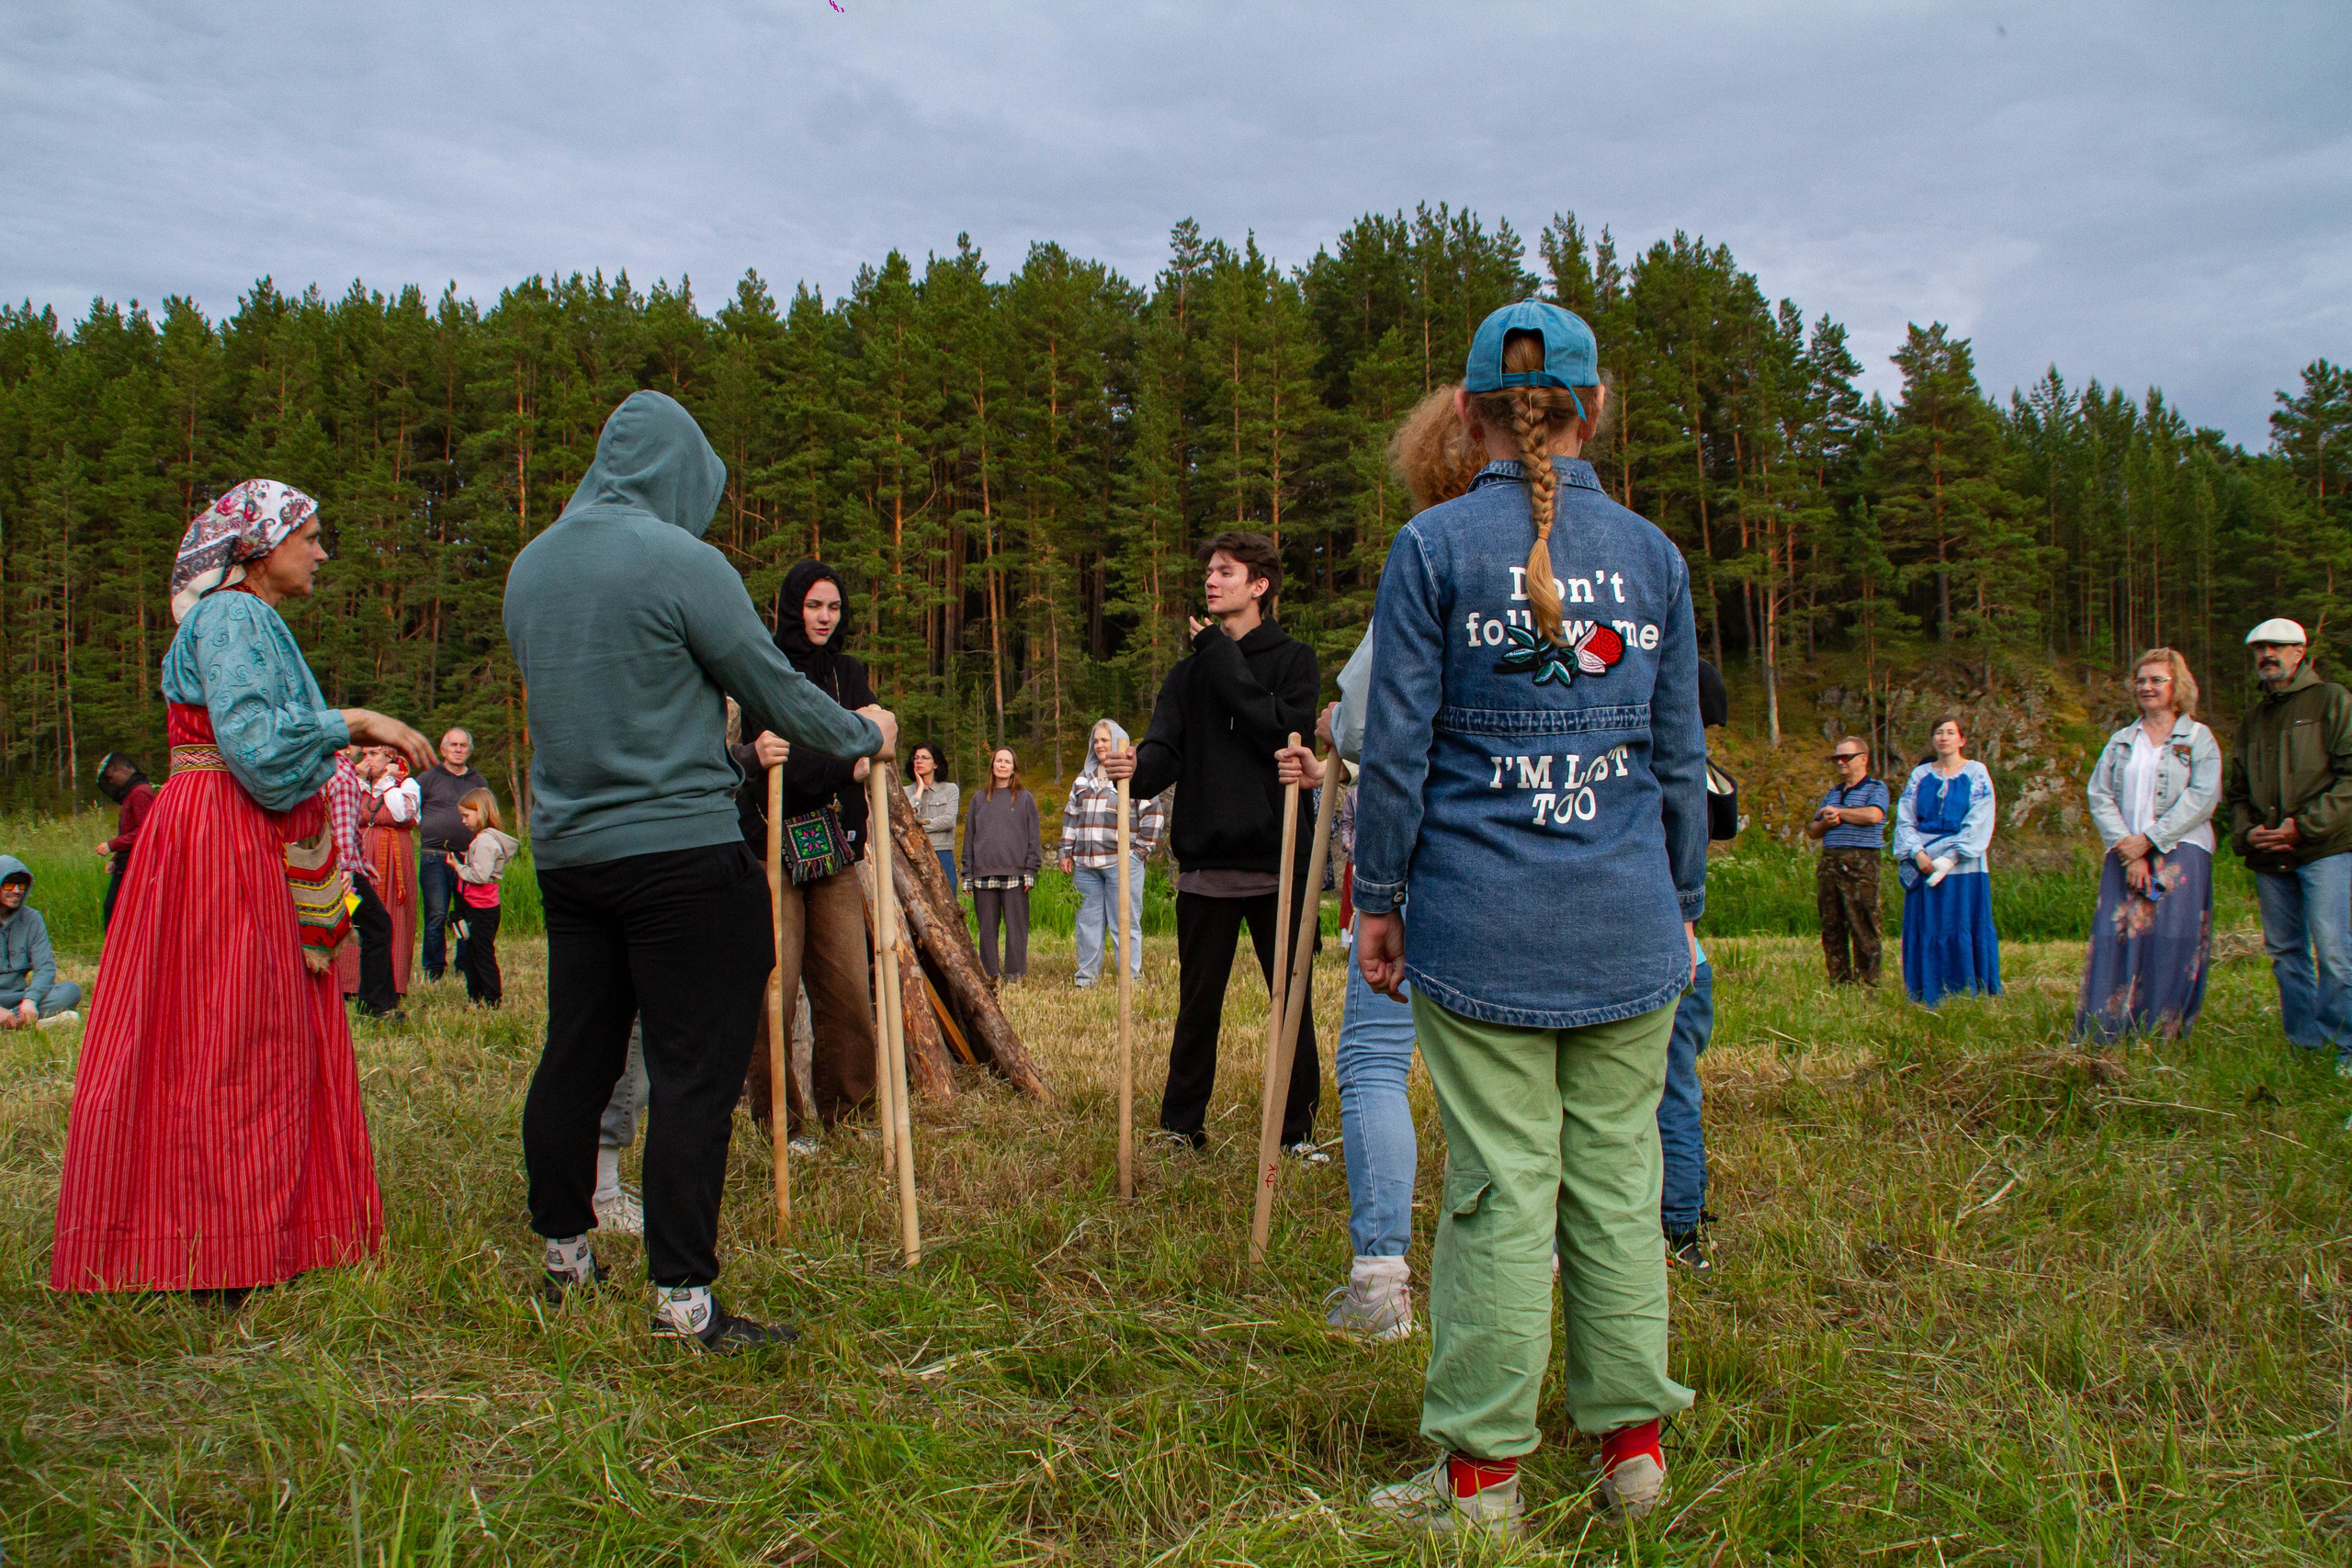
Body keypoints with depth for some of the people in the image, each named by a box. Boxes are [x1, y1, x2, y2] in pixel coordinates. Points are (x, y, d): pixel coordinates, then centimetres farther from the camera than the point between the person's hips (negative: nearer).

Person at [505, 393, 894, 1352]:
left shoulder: (530, 566, 10)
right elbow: (775, 690, -6)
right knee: (695, 1074, -3)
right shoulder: (679, 560, -12)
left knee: (574, 1058, 16)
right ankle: (682, 1301, 0)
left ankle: (563, 1254, 30)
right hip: (679, 852, -7)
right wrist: (862, 734, 11)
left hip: (566, 850, 8)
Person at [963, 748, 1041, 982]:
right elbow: (969, 838, 14)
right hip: (984, 873, 2)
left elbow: (1033, 837, 5)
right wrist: (968, 875, 7)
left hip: (1015, 874, -2)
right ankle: (990, 974, 9)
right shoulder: (979, 799, 14)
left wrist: (1030, 870, -4)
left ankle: (1014, 975, 2)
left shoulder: (1025, 799, 8)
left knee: (1016, 926, -3)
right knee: (987, 927, 4)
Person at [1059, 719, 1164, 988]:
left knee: (1125, 923, -4)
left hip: (1122, 862, -5)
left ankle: (1130, 980, 0)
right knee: (1088, 921, 8)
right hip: (1085, 864, 6)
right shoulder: (1084, 778, 19)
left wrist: (1141, 849, -4)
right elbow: (1071, 815, 22)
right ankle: (1085, 978, 15)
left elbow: (1151, 813, -1)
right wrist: (1066, 852, 15)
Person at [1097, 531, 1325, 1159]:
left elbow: (1281, 729, -14)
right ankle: (1181, 1125, 20)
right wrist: (1138, 770, -23)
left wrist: (1222, 656, -10)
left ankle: (1298, 1130, 14)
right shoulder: (1189, 671, 13)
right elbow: (1165, 749, 0)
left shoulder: (1293, 659, 4)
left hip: (1279, 860, -2)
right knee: (1198, 1004, 9)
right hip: (1206, 862, 3)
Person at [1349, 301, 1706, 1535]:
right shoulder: (1653, 556, 7)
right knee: (1618, 1179, 11)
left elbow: (1397, 747, -4)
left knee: (1499, 1191, 1)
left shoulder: (1433, 548, -3)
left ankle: (1482, 1475, 11)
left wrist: (1379, 897, 5)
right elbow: (1680, 758, 11)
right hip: (1627, 925, 3)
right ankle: (1633, 1443, 22)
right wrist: (1682, 906, 20)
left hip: (1483, 923, -3)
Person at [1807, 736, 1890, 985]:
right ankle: (1839, 983, 10)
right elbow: (1813, 831, 23)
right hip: (1829, 862, 7)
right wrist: (1825, 822, -1)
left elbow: (1873, 815, -17)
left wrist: (1838, 812, -4)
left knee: (1863, 927, -8)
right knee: (1831, 927, 5)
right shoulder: (1832, 793, 24)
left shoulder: (1876, 788, 4)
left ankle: (1868, 984, -6)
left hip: (1860, 864, -7)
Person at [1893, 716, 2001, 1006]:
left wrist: (1949, 859, -14)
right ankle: (1928, 1001, 4)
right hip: (1924, 865, 3)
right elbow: (1904, 819, 6)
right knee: (1926, 934, 0)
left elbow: (1978, 823, -5)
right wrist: (1918, 853, -11)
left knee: (1965, 933, -4)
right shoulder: (1920, 775, 12)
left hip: (1963, 866, -2)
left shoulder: (1976, 774, 4)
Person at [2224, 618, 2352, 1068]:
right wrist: (2245, 832, 3)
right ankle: (2304, 1045, 16)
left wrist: (2306, 825, -14)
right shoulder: (2252, 718, 21)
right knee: (2285, 952, 8)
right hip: (2268, 859, 6)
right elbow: (2237, 789, 23)